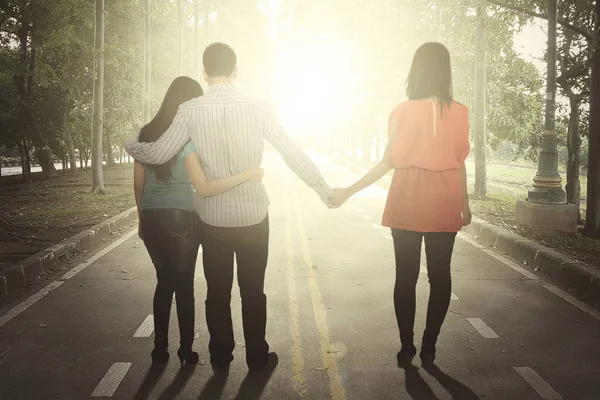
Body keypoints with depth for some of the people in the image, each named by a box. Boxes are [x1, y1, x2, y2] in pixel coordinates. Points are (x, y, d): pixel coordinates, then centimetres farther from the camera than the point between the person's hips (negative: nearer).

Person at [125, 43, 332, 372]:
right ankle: (257, 358, 25)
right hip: (253, 215, 0)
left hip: (213, 217, 1)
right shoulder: (258, 109, -8)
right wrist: (325, 190, 5)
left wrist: (129, 145, 16)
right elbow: (293, 154, -6)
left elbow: (158, 154, -6)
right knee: (253, 290, 13)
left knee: (217, 290, 15)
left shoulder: (191, 111, -7)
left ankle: (220, 358, 27)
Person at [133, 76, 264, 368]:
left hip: (151, 220, 5)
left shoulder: (145, 133, 2)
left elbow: (138, 182, 7)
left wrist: (142, 219, 17)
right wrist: (245, 176, -23)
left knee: (164, 282, 18)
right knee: (184, 285, 10)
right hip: (181, 220, -4)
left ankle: (160, 350, 22)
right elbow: (204, 188, -24)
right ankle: (186, 352, 18)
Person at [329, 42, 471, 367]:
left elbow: (387, 163, -9)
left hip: (406, 207, -1)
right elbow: (459, 162, -1)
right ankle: (428, 347, 16)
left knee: (406, 276, 9)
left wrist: (348, 191, -2)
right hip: (444, 208, 1)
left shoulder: (402, 112, -8)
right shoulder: (459, 112, -4)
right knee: (440, 276, 11)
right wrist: (465, 204, 12)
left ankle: (407, 347, 14)